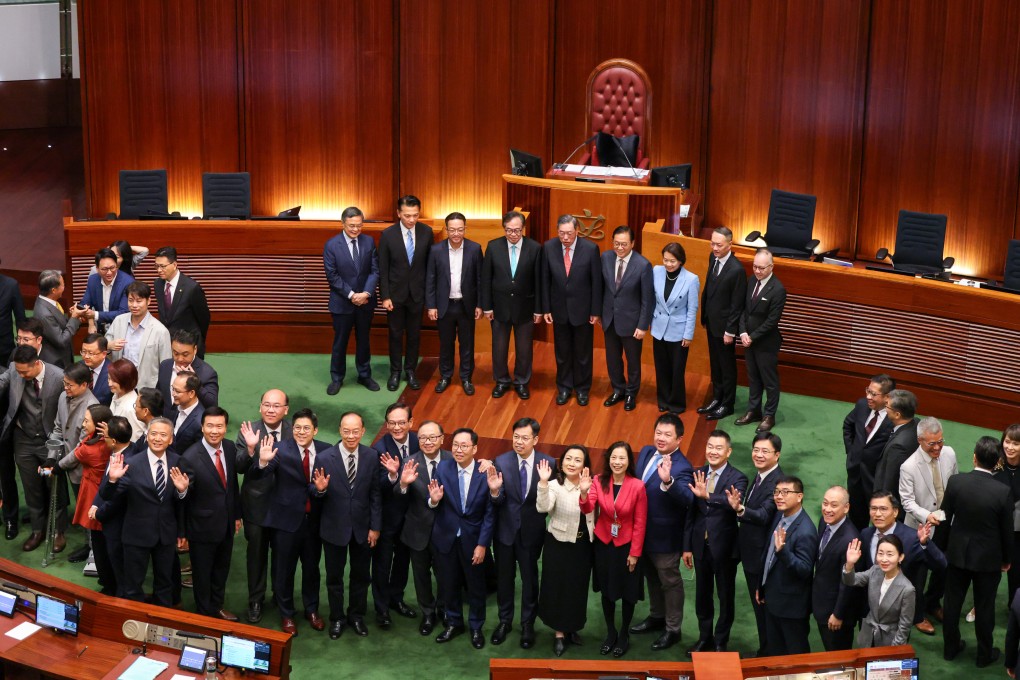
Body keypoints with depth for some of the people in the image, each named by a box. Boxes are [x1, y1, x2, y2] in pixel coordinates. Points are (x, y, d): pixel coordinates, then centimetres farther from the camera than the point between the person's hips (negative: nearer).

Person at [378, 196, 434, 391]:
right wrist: (385, 297, -10)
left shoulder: (426, 232, -7)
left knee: (414, 334, 11)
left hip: (417, 293, 1)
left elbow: (430, 264, 2)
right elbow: (383, 269, -7)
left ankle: (410, 370, 25)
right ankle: (395, 372, 23)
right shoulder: (387, 234, -12)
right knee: (396, 334, 10)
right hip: (395, 293, -1)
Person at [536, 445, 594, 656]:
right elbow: (543, 507, -36)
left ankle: (571, 628, 34)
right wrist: (544, 482, -47)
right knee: (558, 587, 5)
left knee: (578, 588, 15)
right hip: (559, 544, -4)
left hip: (583, 545, 4)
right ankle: (559, 633, 20)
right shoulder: (555, 485, -17)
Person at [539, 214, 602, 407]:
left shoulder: (590, 249, -15)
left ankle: (582, 388, 29)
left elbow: (597, 281, -8)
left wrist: (596, 311, -6)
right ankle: (564, 387, 31)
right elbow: (545, 280, -1)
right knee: (562, 352, 14)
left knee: (583, 352, 12)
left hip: (582, 309, -2)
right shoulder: (548, 247, -9)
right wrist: (546, 308, -1)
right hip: (559, 309, 2)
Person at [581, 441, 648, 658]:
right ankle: (610, 633, 35)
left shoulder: (637, 486, -18)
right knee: (607, 590, 16)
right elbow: (587, 509, -21)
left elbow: (640, 523, -12)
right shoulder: (599, 481, -10)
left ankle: (624, 634, 33)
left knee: (628, 592, 12)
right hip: (604, 543, 2)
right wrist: (584, 492, -41)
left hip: (626, 545, -2)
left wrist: (635, 553, -10)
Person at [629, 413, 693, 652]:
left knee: (670, 582, 11)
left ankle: (672, 629, 27)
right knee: (651, 576, 25)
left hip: (665, 536, -7)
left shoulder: (681, 468, -25)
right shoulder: (646, 453, -2)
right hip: (643, 531, 8)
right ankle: (656, 616, 45)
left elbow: (686, 498, -42)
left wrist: (667, 481, -60)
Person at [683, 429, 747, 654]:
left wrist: (707, 495, -49)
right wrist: (687, 546, 5)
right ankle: (704, 637, 32)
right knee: (702, 594, 17)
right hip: (700, 546, 4)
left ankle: (721, 642, 24)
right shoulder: (698, 475, 2)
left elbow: (734, 503, -33)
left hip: (724, 547, -4)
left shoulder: (737, 479, -12)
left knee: (725, 596, 10)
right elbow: (690, 513, 6)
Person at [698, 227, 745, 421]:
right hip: (711, 323, 7)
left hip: (724, 326, -7)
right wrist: (704, 318, 12)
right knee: (715, 364, 21)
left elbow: (737, 304, -19)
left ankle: (727, 405, 23)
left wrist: (730, 331, -16)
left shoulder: (736, 269, -24)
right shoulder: (713, 259, -1)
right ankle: (717, 399, 35)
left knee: (727, 367, 9)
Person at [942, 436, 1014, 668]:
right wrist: (1006, 559, 7)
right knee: (984, 607, 14)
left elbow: (945, 518, -3)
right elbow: (1007, 530, -10)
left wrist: (942, 546, 14)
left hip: (957, 553, 2)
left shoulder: (955, 482, -16)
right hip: (988, 559, -2)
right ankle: (985, 654, 30)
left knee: (952, 603, 18)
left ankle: (950, 648, 33)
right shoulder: (1003, 492, -22)